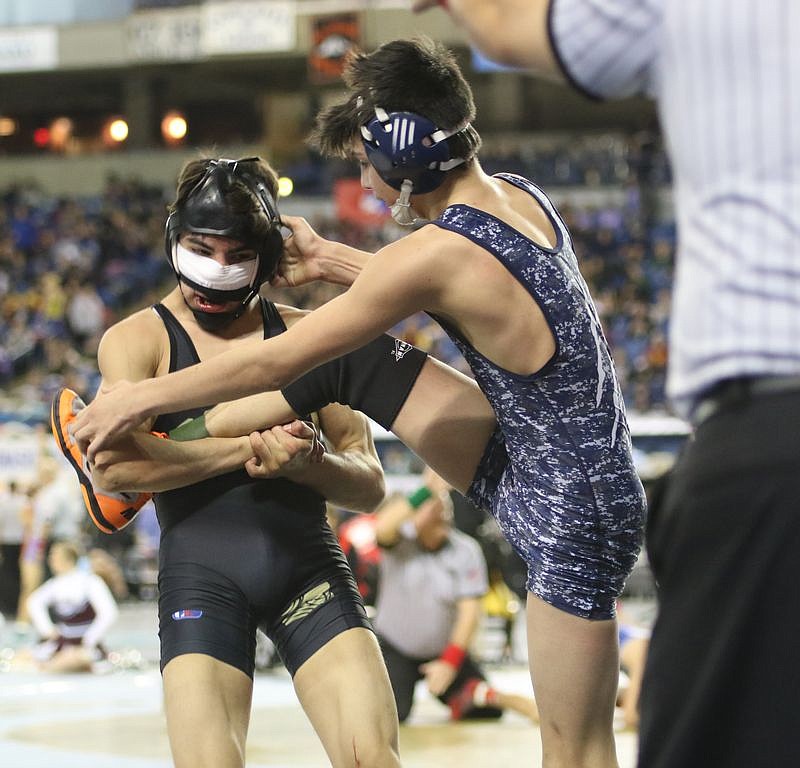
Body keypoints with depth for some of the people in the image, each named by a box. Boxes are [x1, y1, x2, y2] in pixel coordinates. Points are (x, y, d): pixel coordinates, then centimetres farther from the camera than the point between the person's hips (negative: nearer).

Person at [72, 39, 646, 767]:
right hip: (532, 463, 9)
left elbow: (274, 362, -15)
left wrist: (142, 397, -4)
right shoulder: (519, 196, -2)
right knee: (356, 365, 7)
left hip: (573, 517, -9)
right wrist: (330, 259, 23)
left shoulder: (439, 251, -25)